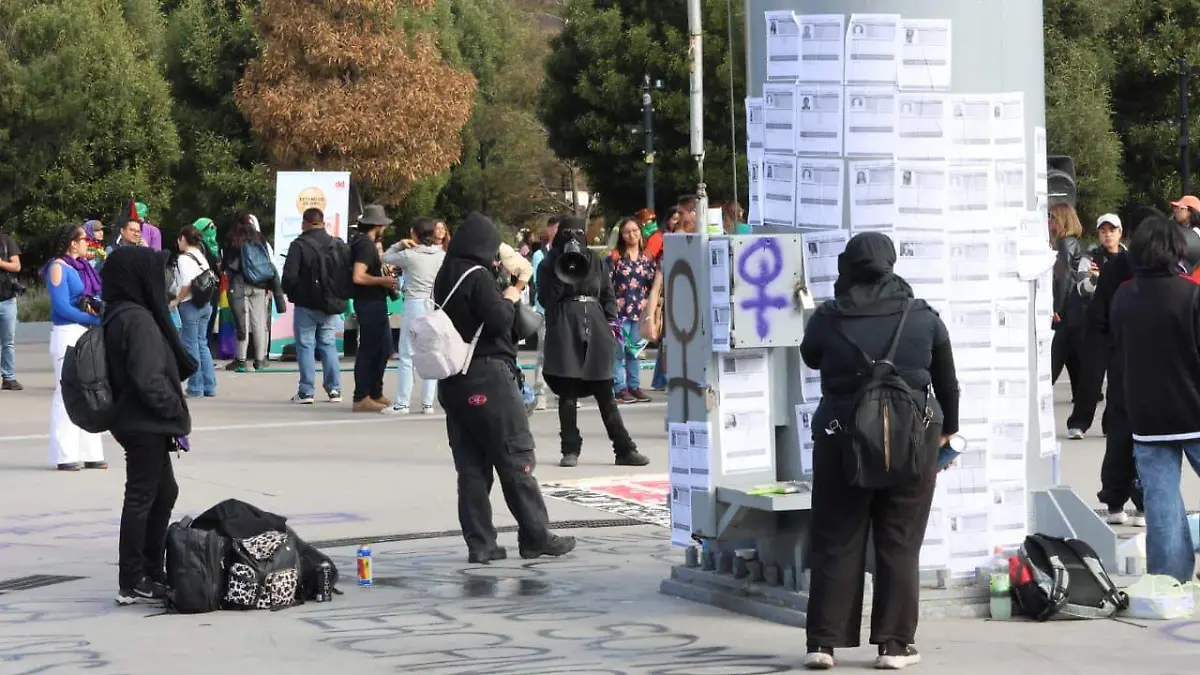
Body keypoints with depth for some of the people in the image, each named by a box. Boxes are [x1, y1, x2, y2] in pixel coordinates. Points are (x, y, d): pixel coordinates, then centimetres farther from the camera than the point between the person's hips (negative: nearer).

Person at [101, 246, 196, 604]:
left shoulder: (118, 316, 10)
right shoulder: (137, 320, -19)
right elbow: (149, 379, -24)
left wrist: (173, 414, 15)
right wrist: (176, 412, -12)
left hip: (143, 423, 10)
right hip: (145, 424, -10)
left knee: (164, 492, 19)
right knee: (141, 498, -3)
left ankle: (152, 572, 26)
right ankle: (132, 584, 3)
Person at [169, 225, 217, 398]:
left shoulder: (184, 258, -12)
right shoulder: (201, 257, 13)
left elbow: (187, 284, -20)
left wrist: (176, 301, -8)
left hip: (190, 304, -8)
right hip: (205, 303, 8)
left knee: (191, 345, -1)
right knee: (202, 343, 13)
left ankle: (196, 387, 0)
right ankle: (209, 386, 13)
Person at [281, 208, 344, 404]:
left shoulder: (299, 245, -13)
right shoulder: (336, 244, 3)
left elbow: (289, 276, -16)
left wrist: (289, 292, 4)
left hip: (306, 305, -5)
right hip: (329, 305, 5)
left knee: (305, 345, 1)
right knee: (327, 344, 13)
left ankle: (306, 392, -2)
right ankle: (334, 389, 9)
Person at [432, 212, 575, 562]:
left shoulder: (445, 277, 11)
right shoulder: (478, 277, -13)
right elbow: (499, 321, -18)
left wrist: (501, 298, 9)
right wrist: (509, 299, 0)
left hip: (454, 381, 8)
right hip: (488, 377, -8)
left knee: (471, 466, 7)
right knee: (516, 459, 0)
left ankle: (480, 543, 7)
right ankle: (536, 537, 4)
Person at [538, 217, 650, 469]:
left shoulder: (594, 260, 14)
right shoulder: (550, 263, 5)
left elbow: (608, 292, 15)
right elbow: (545, 298, -4)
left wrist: (611, 321, 4)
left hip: (595, 327, 2)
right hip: (565, 329, -2)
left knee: (605, 392, 2)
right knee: (568, 393, -1)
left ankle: (624, 449, 2)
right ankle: (570, 450, 5)